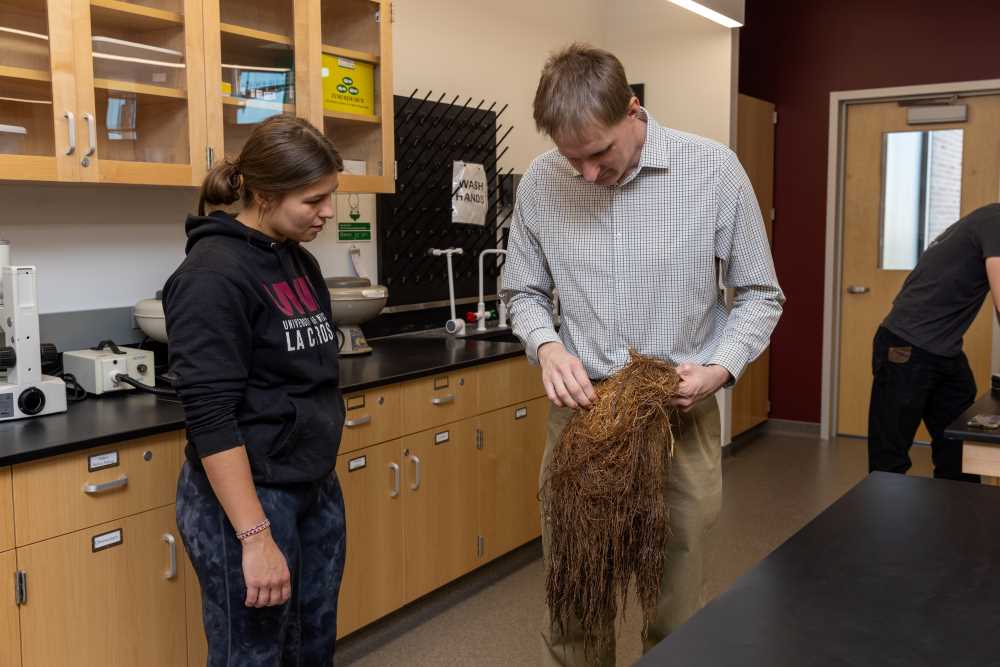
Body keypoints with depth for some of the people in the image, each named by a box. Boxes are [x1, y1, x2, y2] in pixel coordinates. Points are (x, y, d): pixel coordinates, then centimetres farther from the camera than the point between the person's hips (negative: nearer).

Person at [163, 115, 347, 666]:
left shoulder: (300, 261, 9)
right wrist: (254, 536, -23)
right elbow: (209, 416, -21)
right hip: (247, 496, -8)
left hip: (318, 489, 8)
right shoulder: (213, 274, -16)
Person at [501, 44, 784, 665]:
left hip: (682, 416, -1)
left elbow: (759, 292, 2)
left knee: (677, 612, 10)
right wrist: (548, 345, -10)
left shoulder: (714, 169, -7)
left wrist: (721, 367, -14)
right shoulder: (540, 183, -2)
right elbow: (524, 291, 10)